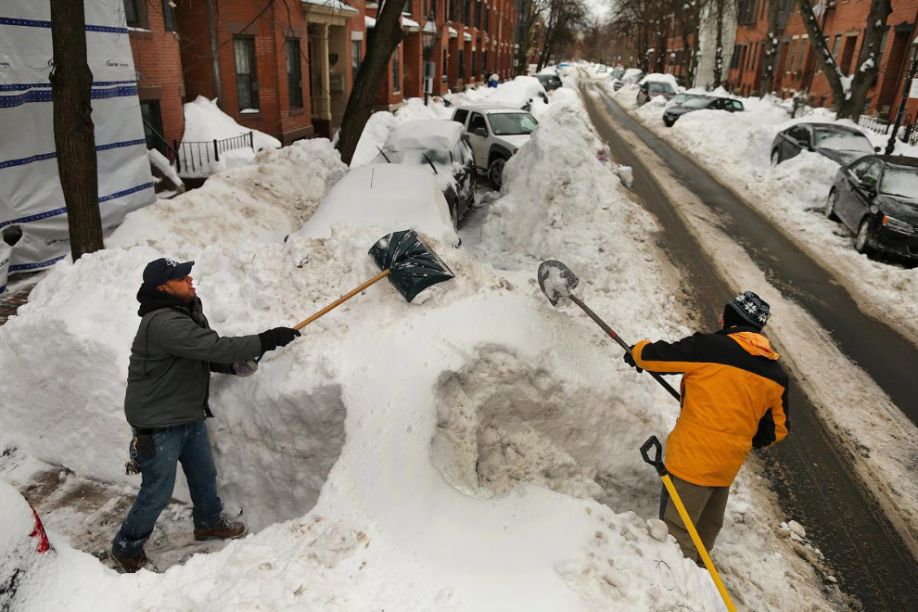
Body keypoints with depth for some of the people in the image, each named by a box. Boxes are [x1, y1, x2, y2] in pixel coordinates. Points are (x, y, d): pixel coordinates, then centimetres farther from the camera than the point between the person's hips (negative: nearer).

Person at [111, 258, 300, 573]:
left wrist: (234, 364, -9)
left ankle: (209, 522, 47)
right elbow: (214, 347, -36)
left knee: (204, 475, 24)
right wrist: (265, 341, -32)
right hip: (159, 423, -9)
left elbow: (206, 354, 10)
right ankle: (127, 547, 32)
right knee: (158, 492, 7)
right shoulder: (163, 323, -29)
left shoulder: (189, 310, 2)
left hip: (190, 414, 9)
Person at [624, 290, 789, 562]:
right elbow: (777, 430, 14)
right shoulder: (776, 375, 8)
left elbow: (657, 356, -7)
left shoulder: (709, 347, -12)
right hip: (729, 466, 7)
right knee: (708, 528, 24)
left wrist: (637, 352, 15)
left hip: (692, 458, -7)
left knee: (676, 532, -1)